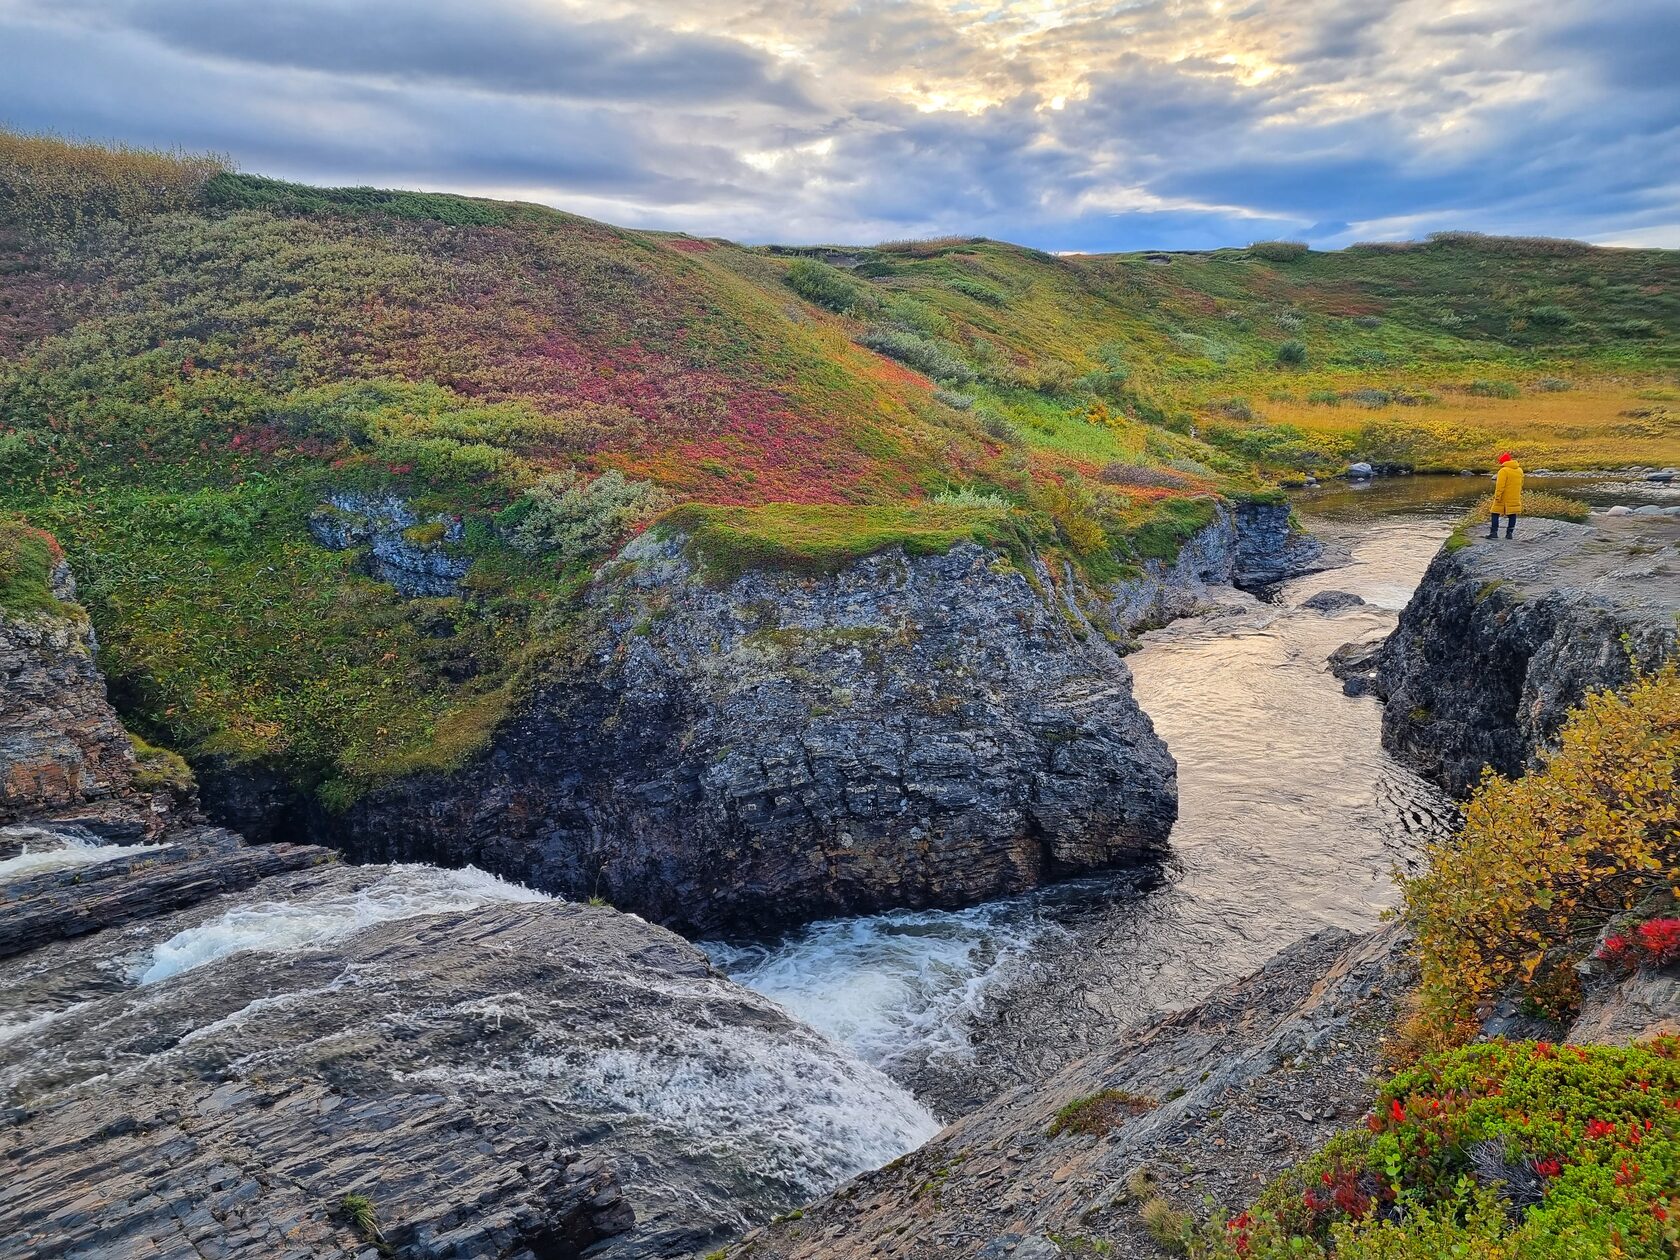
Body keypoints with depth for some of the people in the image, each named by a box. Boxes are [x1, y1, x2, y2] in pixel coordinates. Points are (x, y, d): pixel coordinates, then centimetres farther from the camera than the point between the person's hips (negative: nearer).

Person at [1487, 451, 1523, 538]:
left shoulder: (1503, 471, -17)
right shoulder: (1520, 470, 8)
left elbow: (1500, 485, -21)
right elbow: (1520, 484, 17)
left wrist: (1497, 497, -18)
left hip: (1503, 498, -6)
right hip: (1515, 498, 6)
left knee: (1495, 514, 3)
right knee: (1512, 515, 10)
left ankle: (1494, 532, -3)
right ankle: (1509, 533, 10)